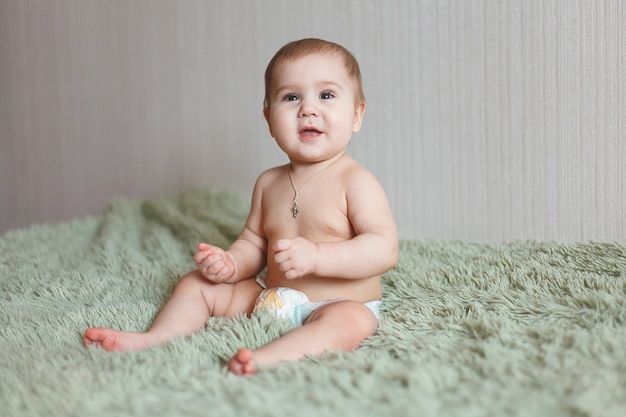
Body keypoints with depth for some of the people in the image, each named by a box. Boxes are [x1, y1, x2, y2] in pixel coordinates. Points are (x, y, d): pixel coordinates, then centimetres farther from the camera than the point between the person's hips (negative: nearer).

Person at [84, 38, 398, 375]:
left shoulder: (355, 182, -12)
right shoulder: (268, 183, 8)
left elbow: (385, 249, -21)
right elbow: (254, 243, 17)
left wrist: (315, 256, -31)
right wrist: (231, 265, -7)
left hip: (341, 305, -7)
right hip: (270, 297, 7)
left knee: (350, 322, -40)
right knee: (195, 284, 8)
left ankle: (268, 359, -58)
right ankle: (156, 338, -7)